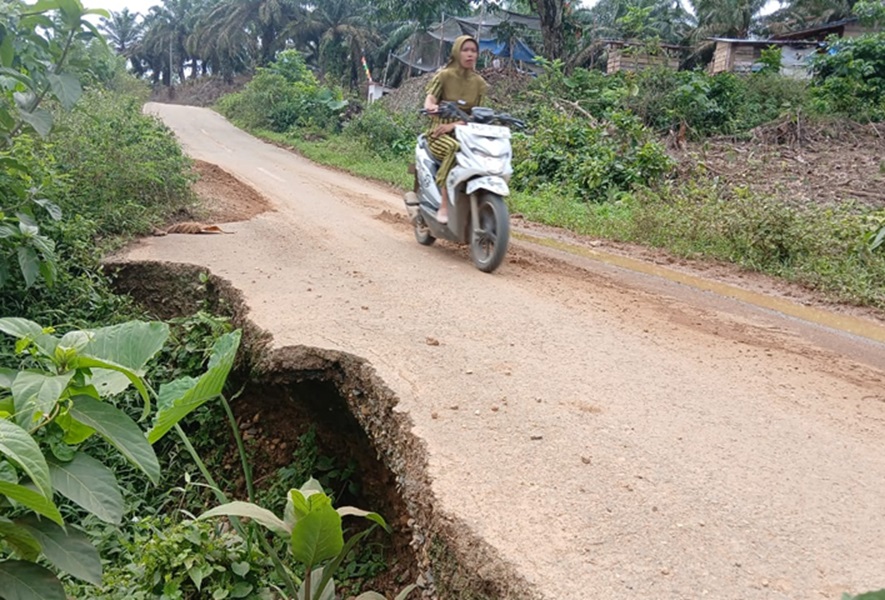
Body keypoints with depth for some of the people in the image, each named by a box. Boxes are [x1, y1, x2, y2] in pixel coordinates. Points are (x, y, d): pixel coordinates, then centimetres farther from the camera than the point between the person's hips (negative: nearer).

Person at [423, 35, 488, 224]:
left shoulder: (479, 82, 10)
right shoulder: (444, 75, 2)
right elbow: (429, 98, -11)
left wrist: (455, 124, -16)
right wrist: (431, 106, -37)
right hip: (440, 132, -3)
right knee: (454, 149, -38)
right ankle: (444, 206, -35)